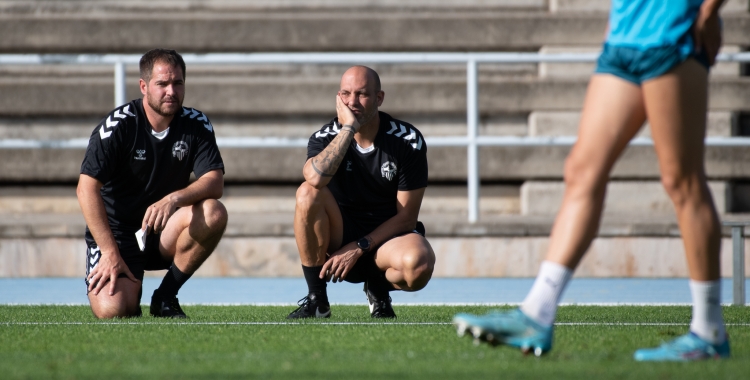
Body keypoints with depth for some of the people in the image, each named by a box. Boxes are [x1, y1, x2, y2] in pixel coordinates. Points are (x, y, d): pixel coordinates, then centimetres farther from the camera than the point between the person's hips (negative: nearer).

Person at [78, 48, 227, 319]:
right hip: (116, 233, -3)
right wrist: (110, 252, -24)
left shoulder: (196, 125, -3)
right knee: (112, 310, -27)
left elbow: (215, 182, -13)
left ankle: (165, 296, -9)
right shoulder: (119, 125, -14)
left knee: (213, 212, -27)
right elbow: (87, 187, -18)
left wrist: (174, 198, -33)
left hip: (164, 233, 4)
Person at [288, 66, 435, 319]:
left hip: (387, 237, -1)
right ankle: (316, 300, -17)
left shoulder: (408, 141, -9)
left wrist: (359, 247, -17)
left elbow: (406, 217, -9)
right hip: (342, 232, 1)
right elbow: (315, 178, -33)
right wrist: (348, 128, -28)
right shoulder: (326, 138, -7)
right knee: (308, 193, -29)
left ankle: (378, 289, 2)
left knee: (418, 264, -37)